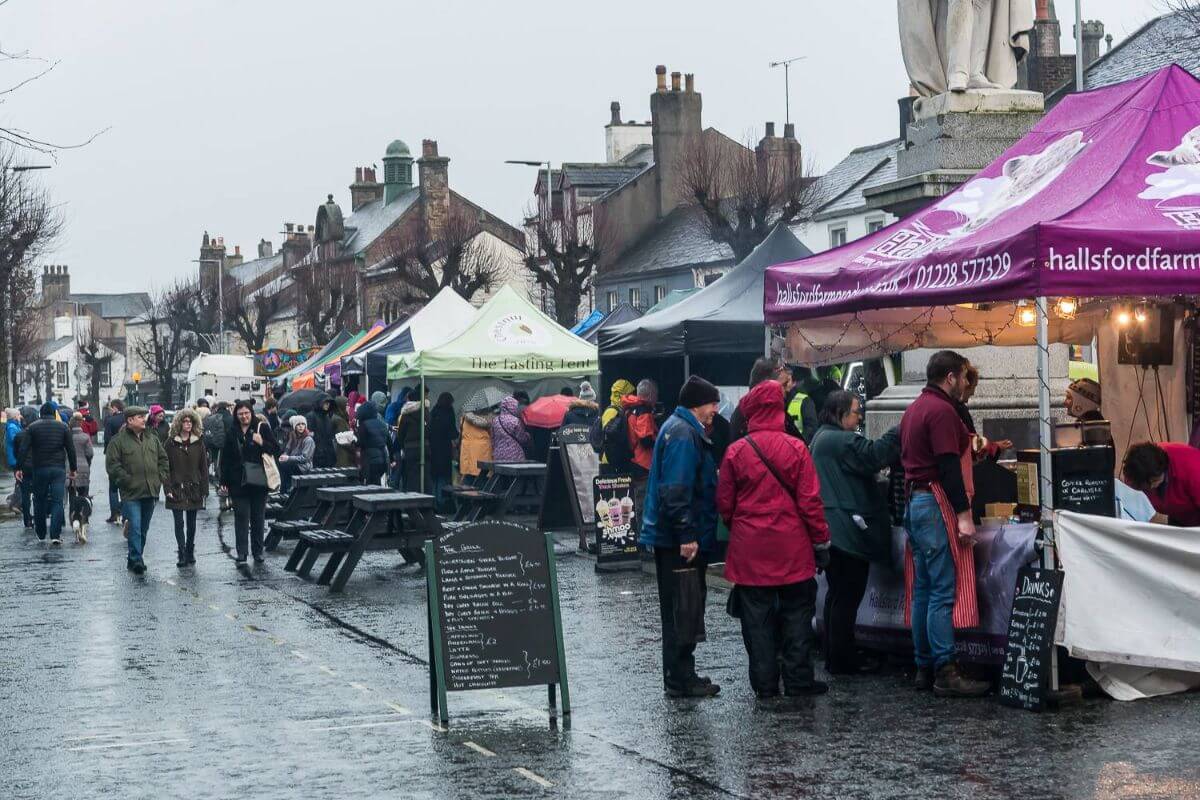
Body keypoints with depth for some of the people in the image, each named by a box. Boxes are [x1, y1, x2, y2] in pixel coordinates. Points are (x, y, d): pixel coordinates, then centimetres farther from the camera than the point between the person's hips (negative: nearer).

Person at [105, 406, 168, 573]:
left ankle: (134, 558, 22)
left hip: (150, 491, 6)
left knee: (144, 528, 11)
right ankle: (136, 560, -13)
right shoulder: (118, 441, -4)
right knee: (135, 527, -13)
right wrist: (126, 481, -14)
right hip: (131, 493, -6)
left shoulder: (153, 439, 14)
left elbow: (163, 459, 20)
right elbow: (112, 465, -9)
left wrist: (161, 478, 7)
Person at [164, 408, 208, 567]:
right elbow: (166, 467, -2)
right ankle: (181, 554, -4)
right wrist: (168, 488, -10)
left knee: (191, 522, 10)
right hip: (177, 489, -2)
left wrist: (204, 489, 1)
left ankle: (190, 552, 21)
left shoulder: (198, 443, 5)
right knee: (179, 522, -5)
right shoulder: (171, 442, -1)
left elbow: (203, 467, 6)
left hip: (194, 488, 2)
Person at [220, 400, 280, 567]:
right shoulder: (232, 433, 4)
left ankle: (257, 552, 20)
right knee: (241, 518, -2)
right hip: (238, 482, 0)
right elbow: (225, 457, 8)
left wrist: (262, 443, -17)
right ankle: (241, 554, -1)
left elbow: (276, 449, 0)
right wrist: (224, 481, 4)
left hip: (258, 480, 0)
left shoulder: (262, 428, -1)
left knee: (258, 518, 9)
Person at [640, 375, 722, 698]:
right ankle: (680, 680, 0)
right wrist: (687, 535, -26)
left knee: (680, 609, 15)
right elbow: (676, 490, -25)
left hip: (672, 539, 11)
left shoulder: (679, 428, 17)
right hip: (681, 541, -11)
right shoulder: (683, 434, -17)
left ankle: (680, 676, 23)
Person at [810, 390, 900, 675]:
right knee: (848, 596, -6)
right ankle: (843, 660, -3)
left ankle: (834, 657, 21)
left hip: (831, 531, 11)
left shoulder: (821, 438, 18)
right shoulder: (841, 441, -15)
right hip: (849, 531, -11)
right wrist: (901, 431, -16)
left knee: (838, 593, 16)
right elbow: (874, 456, -22)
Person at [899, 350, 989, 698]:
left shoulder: (914, 408, 18)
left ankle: (925, 668, 13)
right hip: (936, 502, -10)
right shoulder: (942, 410, -12)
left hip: (914, 501, 10)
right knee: (945, 591, -10)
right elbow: (949, 465, -19)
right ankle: (945, 672, -12)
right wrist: (964, 514, -20)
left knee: (923, 590, 11)